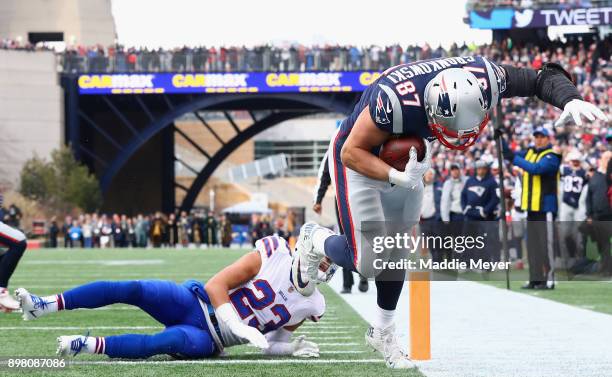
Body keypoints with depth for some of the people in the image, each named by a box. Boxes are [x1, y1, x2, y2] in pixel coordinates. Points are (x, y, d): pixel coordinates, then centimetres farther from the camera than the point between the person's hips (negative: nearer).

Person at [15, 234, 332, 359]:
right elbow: (216, 285, -9)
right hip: (196, 302, -1)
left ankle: (88, 345, -36)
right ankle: (45, 305, -20)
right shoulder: (274, 253, -5)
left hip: (208, 338, 1)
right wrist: (239, 327, -21)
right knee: (131, 290, -23)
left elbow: (267, 341, 18)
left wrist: (293, 348, -3)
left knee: (172, 341, -34)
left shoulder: (309, 305, 7)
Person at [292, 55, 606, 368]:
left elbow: (542, 77, -15)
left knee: (396, 250, 12)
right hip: (360, 161, -5)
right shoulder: (396, 101, -45)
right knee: (369, 261, -8)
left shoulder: (484, 79, -30)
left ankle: (382, 330, 31)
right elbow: (352, 152, -31)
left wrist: (570, 100, -35)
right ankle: (315, 241, 23)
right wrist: (398, 177, -44)